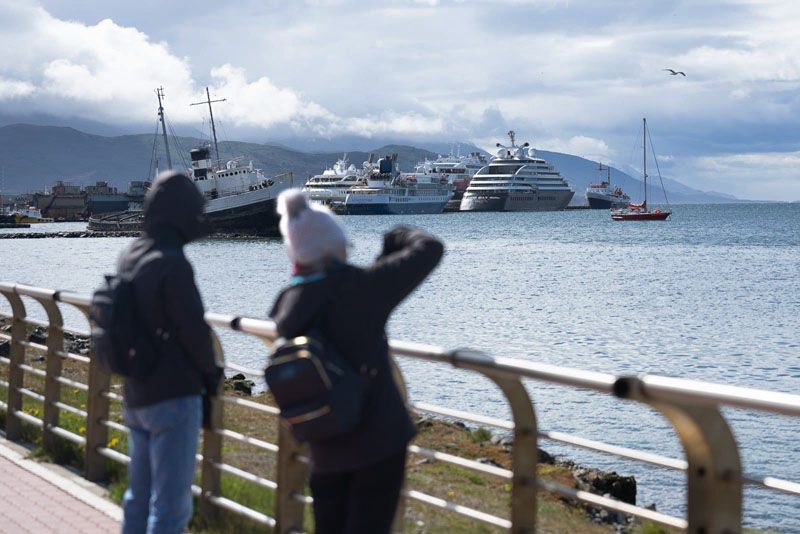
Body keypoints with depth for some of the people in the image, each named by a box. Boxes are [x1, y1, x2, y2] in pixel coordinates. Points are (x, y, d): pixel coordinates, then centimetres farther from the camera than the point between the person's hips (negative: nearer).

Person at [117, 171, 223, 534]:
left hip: (135, 395, 9)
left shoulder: (128, 259, 8)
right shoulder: (171, 264, -18)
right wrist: (211, 374, 1)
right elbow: (194, 330, -17)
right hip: (174, 396, -9)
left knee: (139, 495, 17)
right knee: (171, 504, -3)